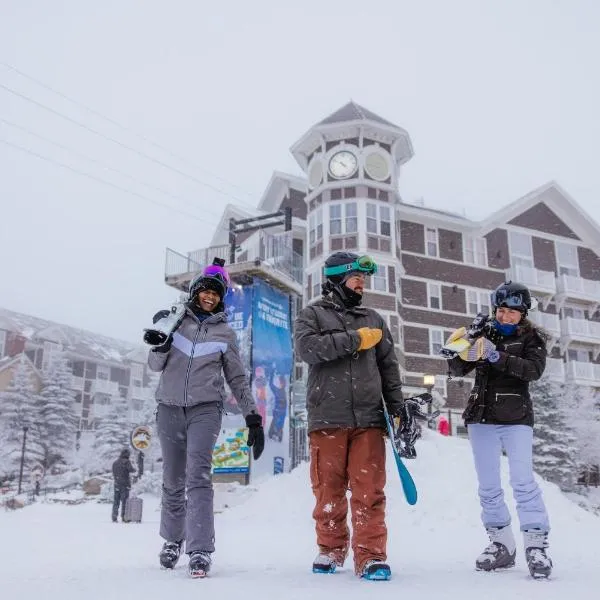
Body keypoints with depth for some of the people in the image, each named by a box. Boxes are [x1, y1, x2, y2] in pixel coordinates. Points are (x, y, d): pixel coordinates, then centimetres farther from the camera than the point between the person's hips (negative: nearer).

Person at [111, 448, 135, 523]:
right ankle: (123, 517, -4)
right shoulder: (126, 461, -8)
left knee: (116, 501, 10)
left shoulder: (115, 462, 13)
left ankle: (114, 518, 10)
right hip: (125, 484, -6)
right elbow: (131, 469, -21)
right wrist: (134, 469, -2)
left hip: (117, 484, 6)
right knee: (124, 501, -2)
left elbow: (113, 473, 18)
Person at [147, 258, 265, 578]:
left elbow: (238, 379, 10)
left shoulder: (225, 333, 8)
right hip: (169, 408, 2)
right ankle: (172, 540, 28)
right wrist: (160, 341, -16)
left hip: (205, 410, -1)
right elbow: (155, 365, 5)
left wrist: (253, 417, 3)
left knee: (198, 476, -16)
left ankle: (200, 551, -18)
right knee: (172, 481, 9)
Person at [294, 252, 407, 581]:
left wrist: (397, 410, 12)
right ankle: (331, 548, 22)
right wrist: (355, 340, -11)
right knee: (329, 489, 6)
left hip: (368, 418, 2)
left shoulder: (374, 319, 17)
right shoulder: (312, 314, 8)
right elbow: (307, 347, -14)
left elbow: (389, 368, 18)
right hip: (327, 418, -2)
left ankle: (370, 556, 2)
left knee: (370, 490, -3)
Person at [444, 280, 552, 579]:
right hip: (482, 419, 3)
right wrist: (464, 349, -24)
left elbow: (535, 369, -17)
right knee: (488, 485, 6)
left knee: (523, 480, -13)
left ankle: (537, 545, -5)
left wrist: (498, 356, -29)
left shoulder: (532, 338, 1)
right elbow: (458, 369, -2)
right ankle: (501, 544, 16)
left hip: (516, 420, -3)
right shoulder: (484, 333, 5)